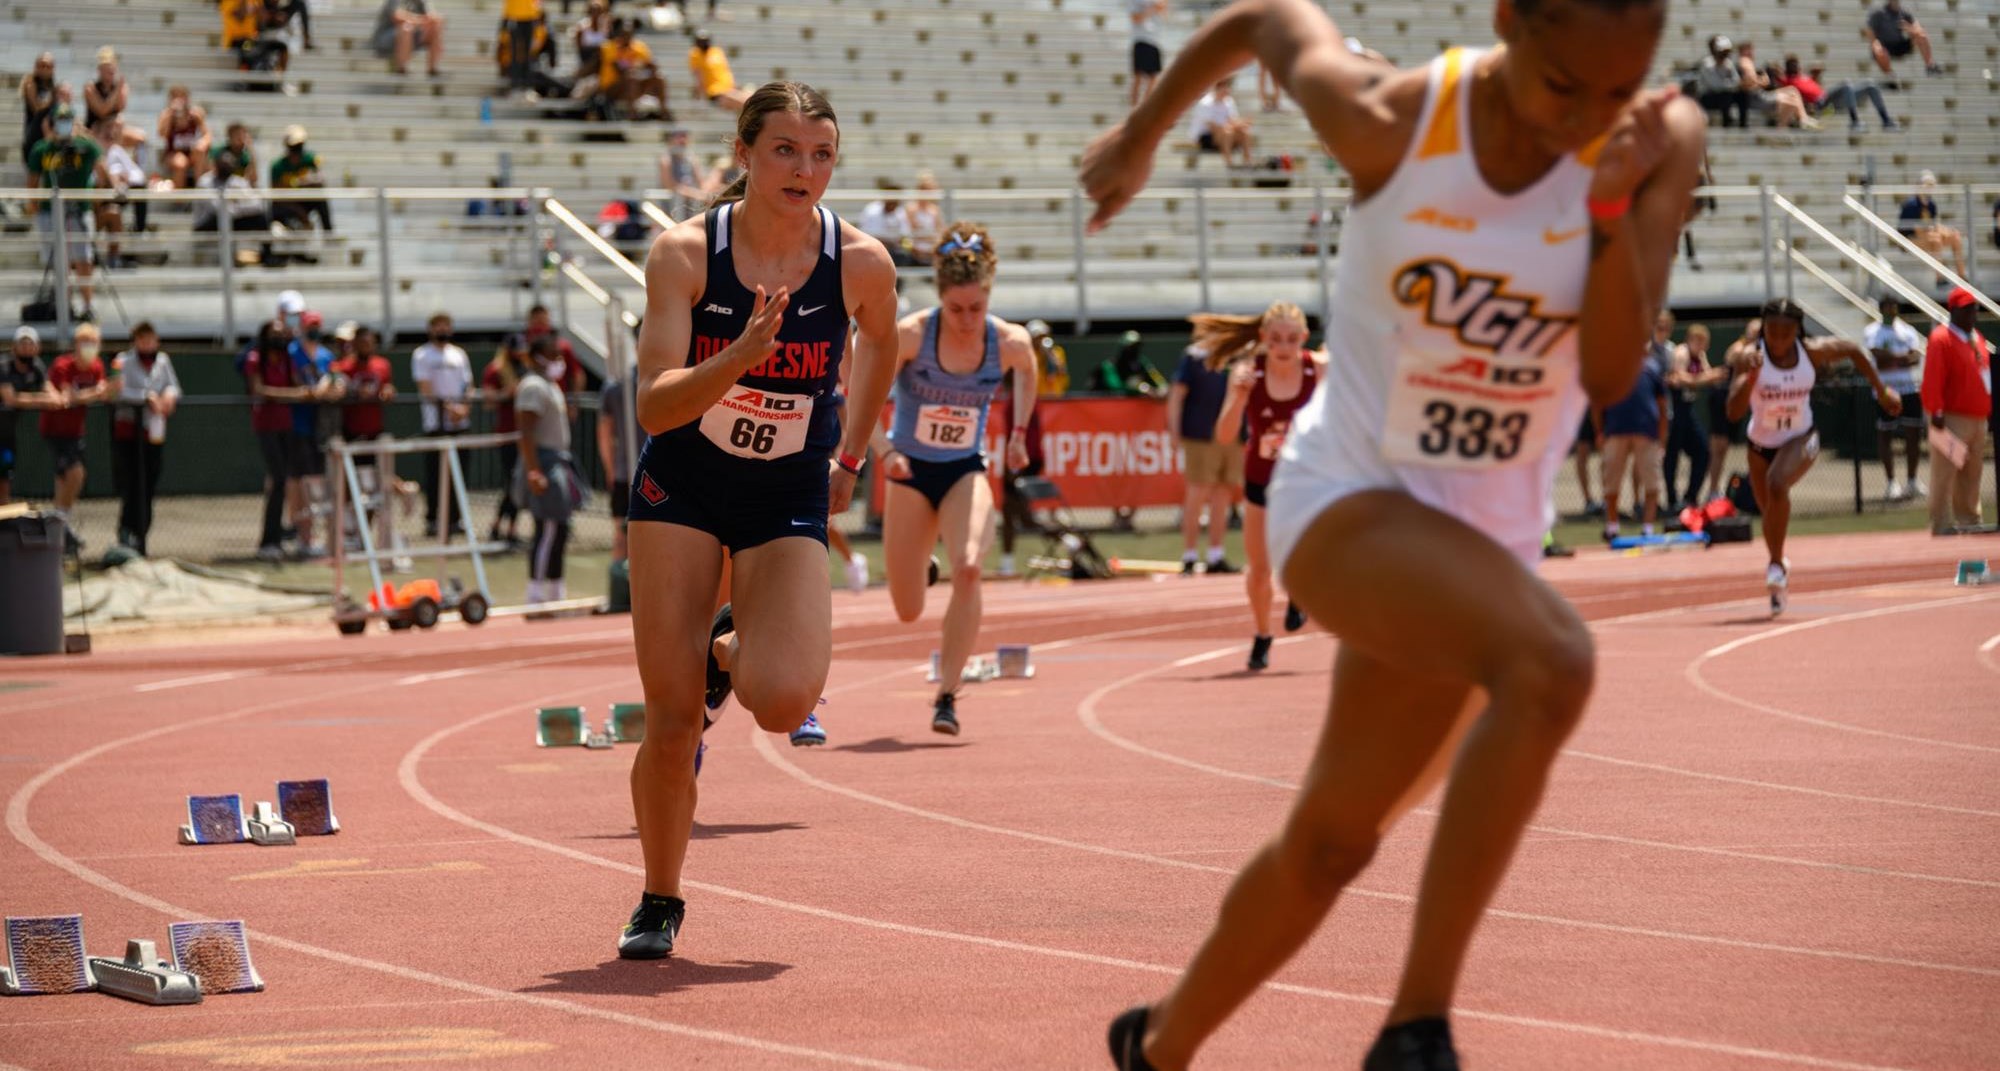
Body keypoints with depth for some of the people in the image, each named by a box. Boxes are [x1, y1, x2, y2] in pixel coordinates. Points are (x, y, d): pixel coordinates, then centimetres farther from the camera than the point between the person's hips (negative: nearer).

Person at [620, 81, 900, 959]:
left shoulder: (861, 263, -12)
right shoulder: (684, 253, -17)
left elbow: (880, 342, 12)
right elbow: (652, 406, -23)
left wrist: (850, 457, 15)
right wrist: (741, 355, -39)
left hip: (789, 500, 1)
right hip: (681, 489, -1)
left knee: (783, 701, -21)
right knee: (671, 721, -4)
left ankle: (726, 653, 16)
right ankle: (659, 904, 19)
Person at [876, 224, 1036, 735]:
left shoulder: (1009, 342, -12)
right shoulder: (910, 334, -19)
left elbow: (1029, 372, 13)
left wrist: (1019, 432, 11)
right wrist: (885, 452, -23)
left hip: (966, 472, 1)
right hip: (911, 473, 0)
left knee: (967, 568, -29)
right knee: (908, 611, 5)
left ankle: (947, 696, -23)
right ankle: (918, 567, 46)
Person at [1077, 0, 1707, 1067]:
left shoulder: (1659, 143, -12)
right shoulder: (1390, 122, -18)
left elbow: (1610, 375, -17)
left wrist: (1613, 208, -32)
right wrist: (1138, 136, 18)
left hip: (1486, 534, 5)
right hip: (1345, 498, -5)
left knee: (1330, 844, 18)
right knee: (1550, 660, -34)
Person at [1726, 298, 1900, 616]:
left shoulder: (1812, 352, -17)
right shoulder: (1752, 358, -22)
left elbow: (1854, 351, 4)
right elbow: (1734, 412, -31)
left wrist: (1881, 391, 8)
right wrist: (1750, 377, -46)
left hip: (1800, 440, -2)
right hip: (1761, 445, 2)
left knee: (1777, 484, -33)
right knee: (1769, 512, 15)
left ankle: (1776, 564, -25)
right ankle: (1778, 574, 44)